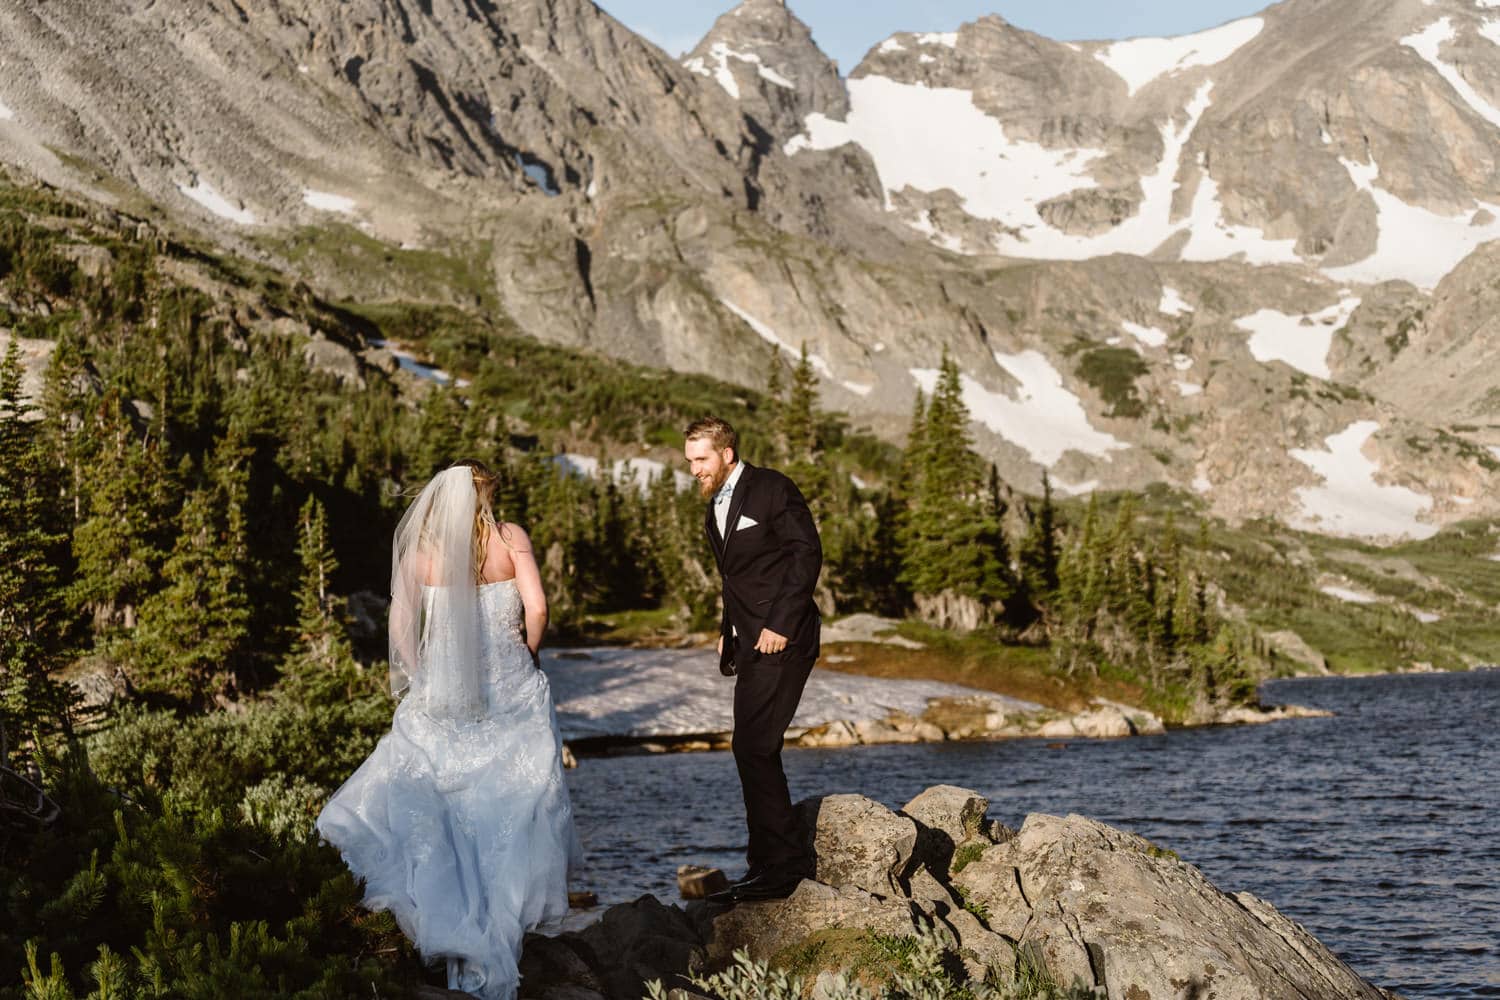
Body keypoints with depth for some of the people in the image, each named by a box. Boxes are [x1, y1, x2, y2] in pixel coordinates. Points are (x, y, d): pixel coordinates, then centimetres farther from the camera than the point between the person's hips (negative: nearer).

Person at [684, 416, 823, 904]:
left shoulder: (772, 488, -8)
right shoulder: (715, 509, 18)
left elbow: (807, 553, -13)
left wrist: (779, 625, -18)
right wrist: (728, 631, 13)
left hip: (782, 639, -9)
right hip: (751, 643, 9)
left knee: (754, 747, -13)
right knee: (754, 750, 9)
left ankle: (780, 866, -7)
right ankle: (773, 864, 16)